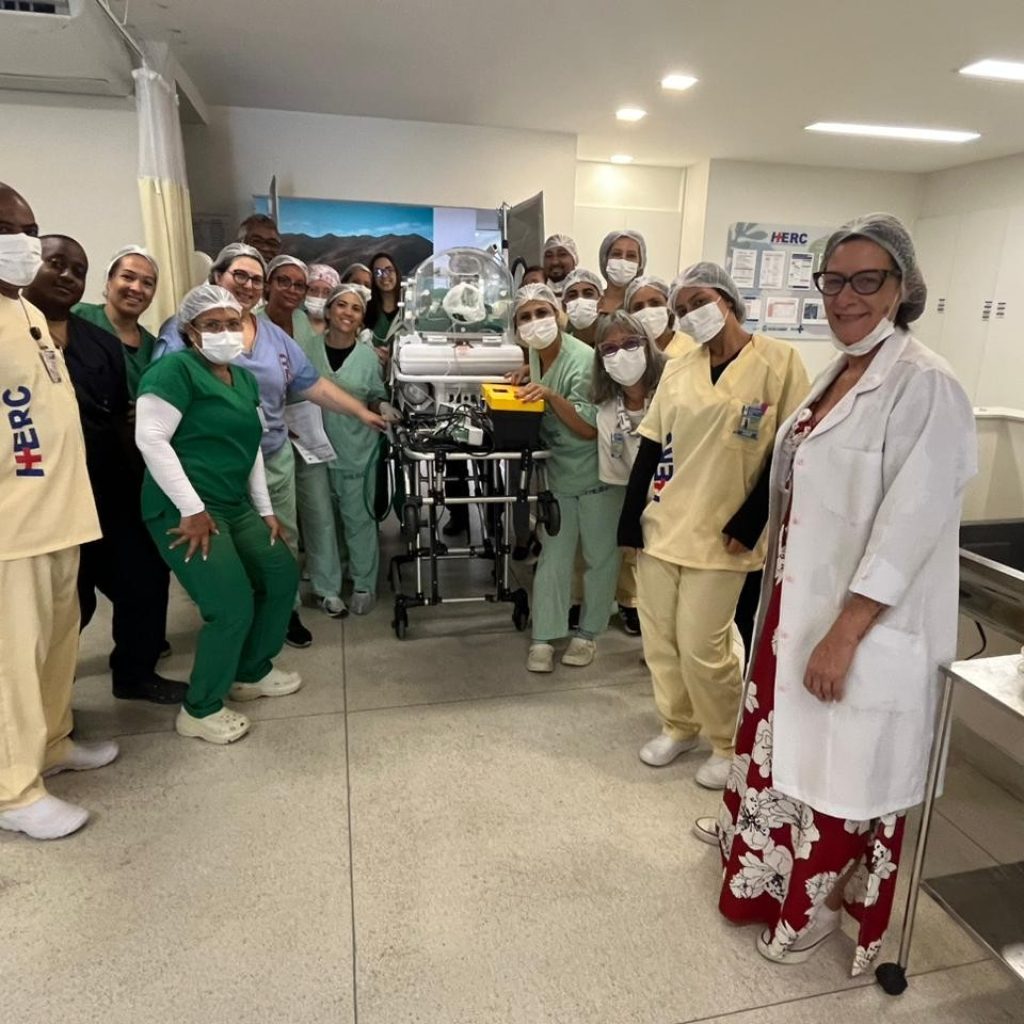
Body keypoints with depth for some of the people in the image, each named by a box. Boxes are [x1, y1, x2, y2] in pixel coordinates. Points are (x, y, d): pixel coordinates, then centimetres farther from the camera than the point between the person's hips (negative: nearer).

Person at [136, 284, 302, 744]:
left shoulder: (244, 379, 15)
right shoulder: (176, 368, -10)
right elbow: (149, 438, -19)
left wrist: (265, 509, 15)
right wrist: (192, 509, -21)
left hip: (235, 505, 9)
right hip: (185, 510, -9)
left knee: (282, 575, 14)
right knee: (233, 609, -12)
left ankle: (251, 673, 32)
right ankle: (200, 710, 11)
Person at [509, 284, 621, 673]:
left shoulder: (583, 361, -21)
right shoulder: (537, 354, -1)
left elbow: (590, 428, -23)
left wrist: (552, 396, -31)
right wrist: (526, 375, 2)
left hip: (596, 475, -6)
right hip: (558, 474, 6)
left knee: (600, 557, 8)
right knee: (553, 558, 7)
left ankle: (587, 634, 24)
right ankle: (543, 639, 13)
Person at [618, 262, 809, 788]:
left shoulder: (779, 361, -6)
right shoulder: (678, 369, 7)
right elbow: (650, 446, 8)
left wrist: (750, 521, -12)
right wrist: (630, 516, 3)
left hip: (721, 534, -5)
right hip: (659, 525, 5)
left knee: (702, 648, -1)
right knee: (659, 637, 11)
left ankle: (729, 743, 25)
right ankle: (678, 726, 34)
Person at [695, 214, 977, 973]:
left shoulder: (925, 387, -17)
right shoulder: (838, 375, 9)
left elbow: (908, 525, -22)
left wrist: (843, 634, -22)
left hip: (865, 624, -8)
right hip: (799, 601, 8)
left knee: (844, 770, 9)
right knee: (785, 744, 23)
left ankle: (824, 904, 35)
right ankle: (773, 861, 48)